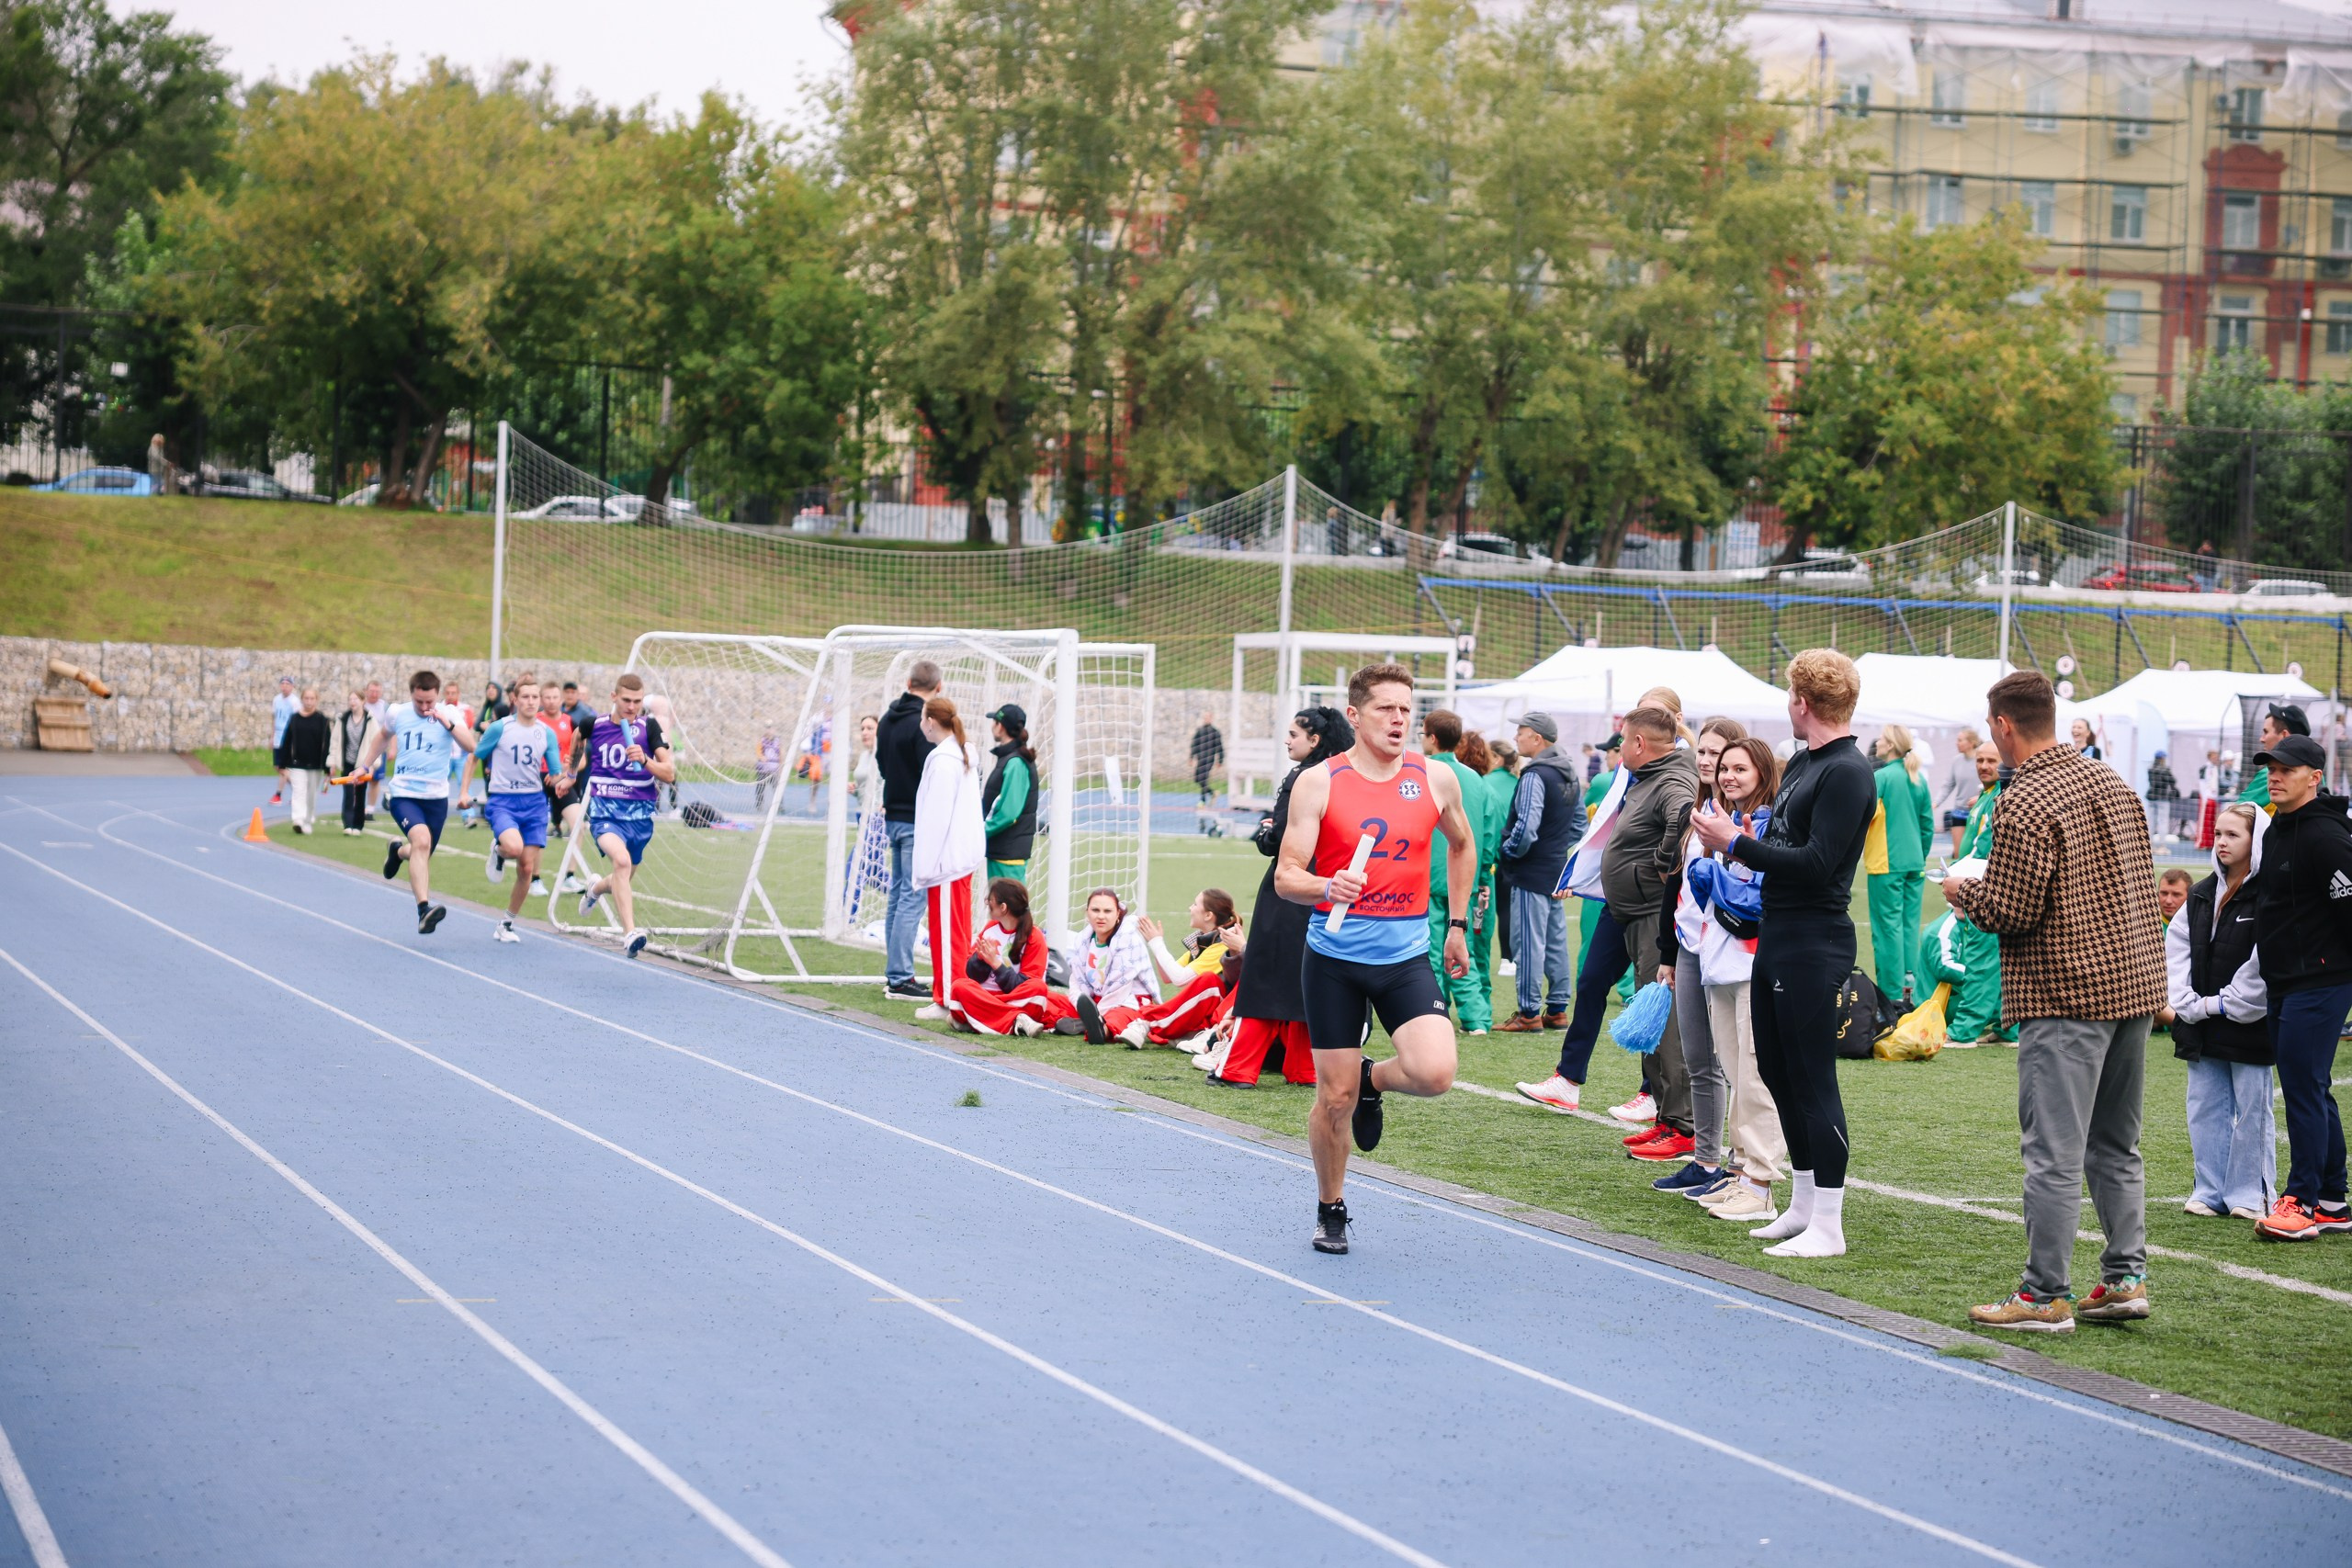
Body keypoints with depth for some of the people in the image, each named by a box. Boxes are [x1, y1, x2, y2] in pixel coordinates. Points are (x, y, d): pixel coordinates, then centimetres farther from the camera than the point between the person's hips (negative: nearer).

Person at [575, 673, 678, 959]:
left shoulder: (649, 726, -4)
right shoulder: (594, 724, -1)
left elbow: (669, 775, -10)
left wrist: (645, 760, -28)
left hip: (639, 814, 2)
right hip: (604, 810, -2)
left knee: (623, 882, 18)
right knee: (622, 859, -32)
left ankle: (596, 889, 56)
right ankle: (631, 933, -39)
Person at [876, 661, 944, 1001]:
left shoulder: (887, 719, 10)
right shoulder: (922, 724, -17)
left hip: (892, 817, 9)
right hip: (917, 821, -9)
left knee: (898, 895, 15)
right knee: (912, 896, -7)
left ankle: (893, 973, 19)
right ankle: (900, 978, -7)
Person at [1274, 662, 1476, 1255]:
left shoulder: (1436, 780, 1)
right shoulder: (1318, 783, -6)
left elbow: (1461, 845, 22)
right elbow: (1285, 876, -8)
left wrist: (1457, 923, 20)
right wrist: (1327, 886, -29)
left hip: (1405, 955, 2)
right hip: (1334, 956, -2)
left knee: (1434, 1074, -19)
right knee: (1334, 1097, 2)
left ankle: (1373, 1080, 17)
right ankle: (1330, 1210, 26)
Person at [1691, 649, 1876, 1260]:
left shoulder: (1848, 773, -15)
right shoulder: (1801, 762, 14)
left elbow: (1816, 864, -22)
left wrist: (1736, 843, -16)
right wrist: (1740, 841, 3)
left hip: (1814, 945, -10)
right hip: (1775, 935, 10)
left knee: (1813, 1079, -6)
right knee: (1777, 1071, 16)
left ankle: (1828, 1226, -1)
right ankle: (1802, 1204, 27)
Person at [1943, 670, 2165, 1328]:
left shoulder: (2023, 805, -15)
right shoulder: (2111, 781, 10)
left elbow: (2008, 914, -17)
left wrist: (1964, 892, 4)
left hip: (2067, 995, -8)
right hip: (2136, 979, 8)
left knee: (2054, 1151, -3)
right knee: (2117, 1146, 16)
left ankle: (2045, 1295, 0)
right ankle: (2126, 1276, 16)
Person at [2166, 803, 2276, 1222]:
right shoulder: (2200, 896, 11)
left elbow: (2266, 960, -18)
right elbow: (2176, 947, 11)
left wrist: (2227, 1003, -14)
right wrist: (2185, 1003, -1)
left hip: (2248, 1026, -7)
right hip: (2203, 1027, 7)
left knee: (2252, 1108, 2)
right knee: (2205, 1108, 10)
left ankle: (2250, 1195, 11)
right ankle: (2210, 1191, 17)